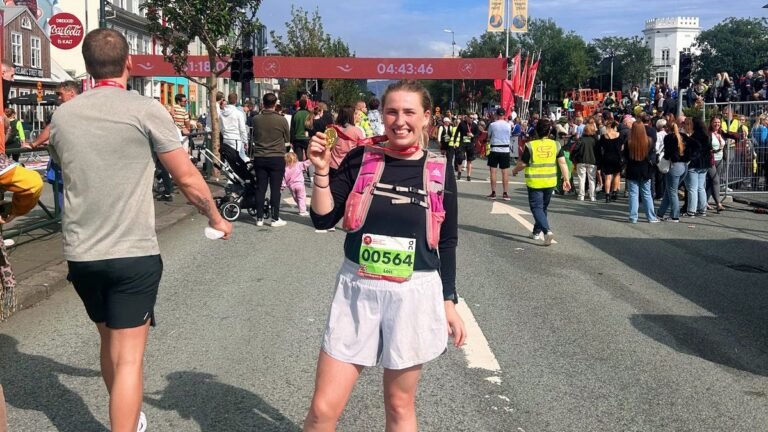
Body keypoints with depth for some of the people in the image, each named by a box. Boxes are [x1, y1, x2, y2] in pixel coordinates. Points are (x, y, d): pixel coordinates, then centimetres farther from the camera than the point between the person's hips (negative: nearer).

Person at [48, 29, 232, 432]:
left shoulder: (62, 115, 5)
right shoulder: (146, 109, -9)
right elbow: (188, 178, -6)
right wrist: (216, 218, 10)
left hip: (80, 254, 6)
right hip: (133, 254, -5)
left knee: (109, 343, 23)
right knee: (128, 356, 0)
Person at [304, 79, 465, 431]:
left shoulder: (439, 172, 0)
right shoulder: (360, 160, 0)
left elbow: (447, 243, 6)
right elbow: (323, 218, -1)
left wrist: (449, 303, 6)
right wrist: (322, 172, -14)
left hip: (414, 295, 0)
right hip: (357, 290, 0)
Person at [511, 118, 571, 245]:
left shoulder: (530, 146, -10)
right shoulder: (556, 145, -1)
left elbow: (522, 164, -6)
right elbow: (562, 163, -4)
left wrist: (515, 171, 13)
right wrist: (566, 179, 1)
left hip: (534, 182, -4)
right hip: (550, 182, 4)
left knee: (537, 207, -1)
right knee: (543, 207, 19)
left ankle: (547, 231, -21)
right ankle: (537, 232, 30)